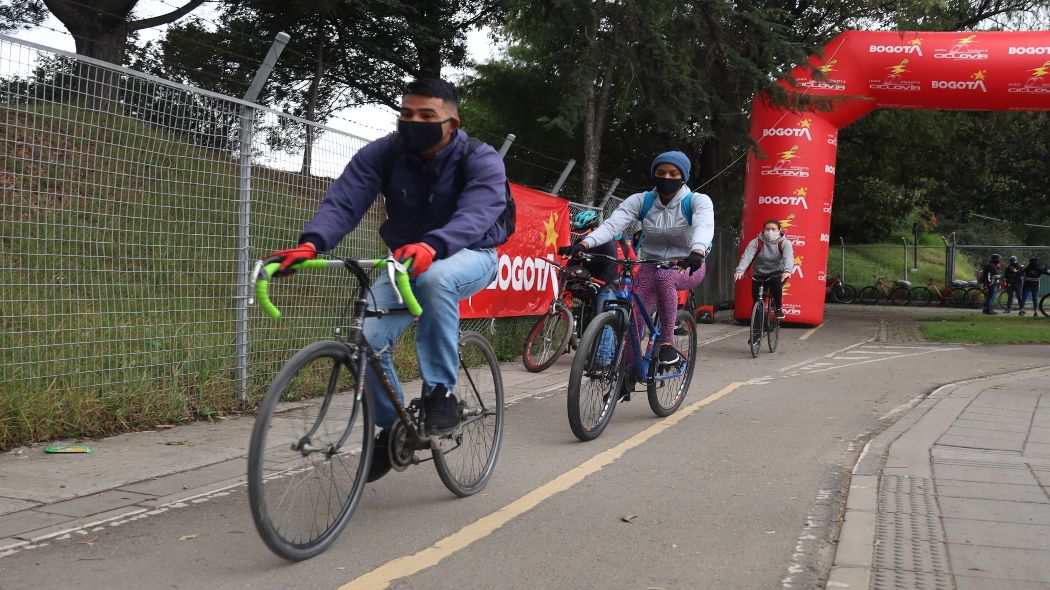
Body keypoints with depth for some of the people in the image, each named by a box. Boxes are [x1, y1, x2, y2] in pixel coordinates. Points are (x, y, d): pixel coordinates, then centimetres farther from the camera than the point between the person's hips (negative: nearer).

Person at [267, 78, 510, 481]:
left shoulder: (482, 161, -21)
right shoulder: (383, 154, -13)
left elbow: (475, 215, -39)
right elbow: (343, 201, -25)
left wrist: (431, 247, -59)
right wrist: (311, 243, -46)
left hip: (469, 256, -3)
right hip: (405, 259, 4)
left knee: (435, 278, -40)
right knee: (370, 339, -18)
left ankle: (440, 392, -25)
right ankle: (392, 429, 8)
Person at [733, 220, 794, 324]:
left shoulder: (785, 243, -10)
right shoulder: (756, 242, -8)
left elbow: (789, 257, -28)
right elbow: (746, 256, -23)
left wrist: (787, 271, -49)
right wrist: (739, 270, -42)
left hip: (777, 273, -2)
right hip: (759, 275, 2)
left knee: (775, 282, -36)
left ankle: (778, 308, -14)